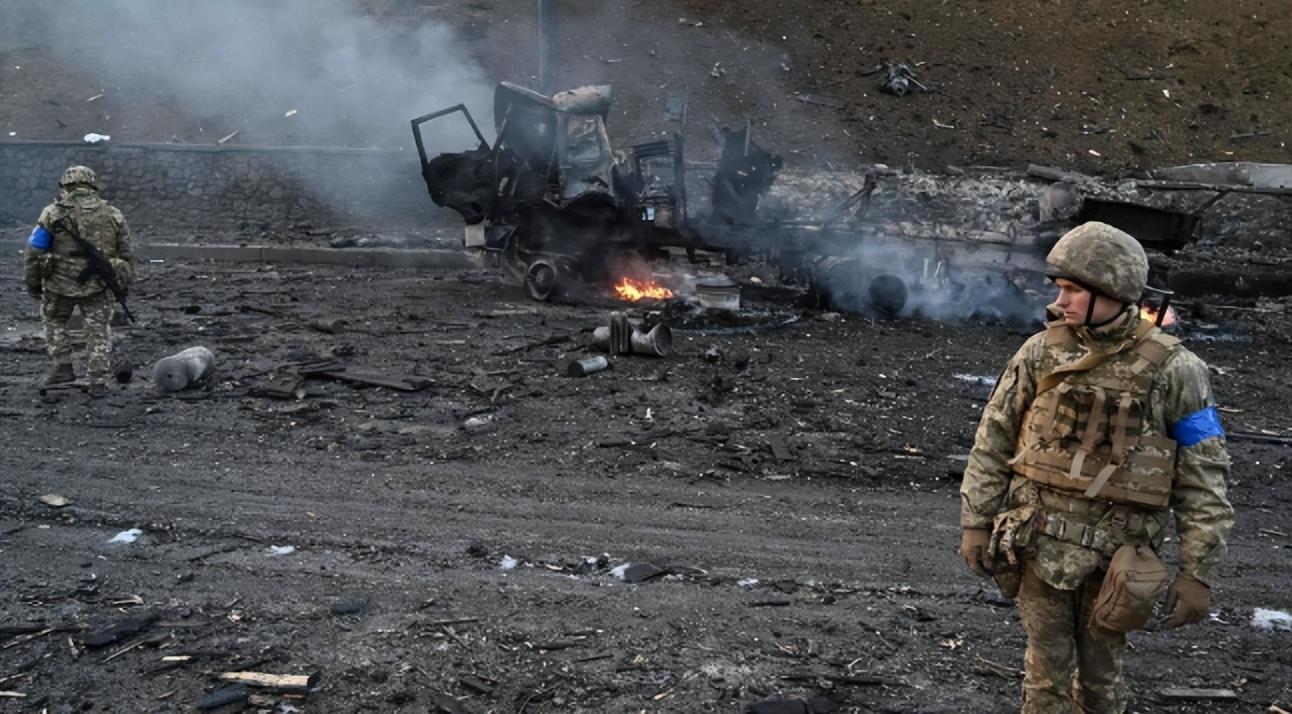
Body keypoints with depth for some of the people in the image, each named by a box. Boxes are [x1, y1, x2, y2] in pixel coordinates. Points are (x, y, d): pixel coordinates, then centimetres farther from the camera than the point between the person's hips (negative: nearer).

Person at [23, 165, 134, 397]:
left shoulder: (53, 213, -3)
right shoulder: (113, 215, 4)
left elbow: (34, 251, -3)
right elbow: (126, 255, 9)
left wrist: (32, 283, 9)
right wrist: (125, 286, 19)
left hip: (60, 284, -1)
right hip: (98, 286, 1)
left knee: (54, 320, 24)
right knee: (99, 331, 12)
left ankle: (62, 366, 17)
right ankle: (98, 382, 8)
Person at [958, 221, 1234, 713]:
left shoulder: (1172, 370, -9)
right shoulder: (1041, 353, -3)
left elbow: (1203, 480, -6)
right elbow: (992, 442, 4)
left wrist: (1198, 573, -8)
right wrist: (975, 523, 2)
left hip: (1115, 555, -1)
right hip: (1040, 544, 1)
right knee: (1046, 673, 10)